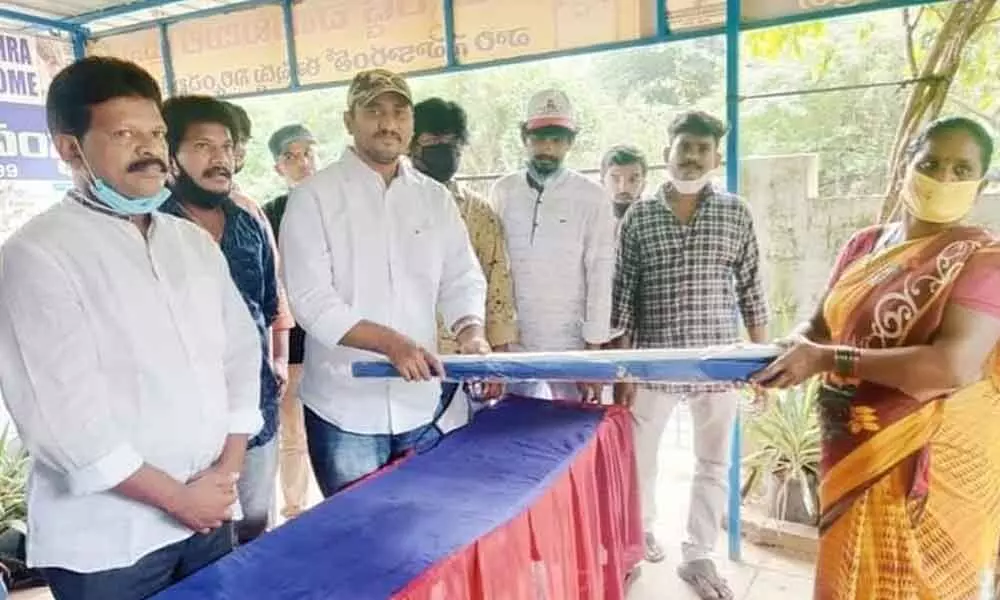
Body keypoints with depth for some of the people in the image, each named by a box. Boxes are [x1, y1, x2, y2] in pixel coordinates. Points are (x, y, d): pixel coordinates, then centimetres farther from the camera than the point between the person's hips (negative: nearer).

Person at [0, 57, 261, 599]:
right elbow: (60, 414, -18)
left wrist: (226, 470, -3)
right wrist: (176, 495, -13)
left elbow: (240, 351, 7)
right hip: (105, 542, -5)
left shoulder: (194, 242, 8)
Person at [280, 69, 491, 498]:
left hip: (421, 405, 4)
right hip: (345, 409, -4)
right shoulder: (314, 197, -6)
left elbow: (462, 279, 8)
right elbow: (311, 301, -13)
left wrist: (469, 330, -13)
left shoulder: (435, 198, 7)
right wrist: (391, 342, -24)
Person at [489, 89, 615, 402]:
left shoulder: (591, 197, -4)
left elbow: (601, 276, -5)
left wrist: (594, 348, -9)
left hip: (570, 344, -2)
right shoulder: (503, 191, 5)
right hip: (511, 341, 3)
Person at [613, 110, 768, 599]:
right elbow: (622, 295, -1)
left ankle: (697, 556, 30)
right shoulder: (639, 216, 0)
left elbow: (751, 290, 6)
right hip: (653, 361, -1)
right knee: (638, 455, 11)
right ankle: (642, 530, 38)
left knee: (713, 465, 11)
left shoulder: (736, 214, 3)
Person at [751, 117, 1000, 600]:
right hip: (852, 452, 5)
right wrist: (783, 353, -13)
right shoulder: (864, 245, 6)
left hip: (932, 463, -5)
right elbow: (819, 325, 9)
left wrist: (828, 360, -24)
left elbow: (954, 364, -25)